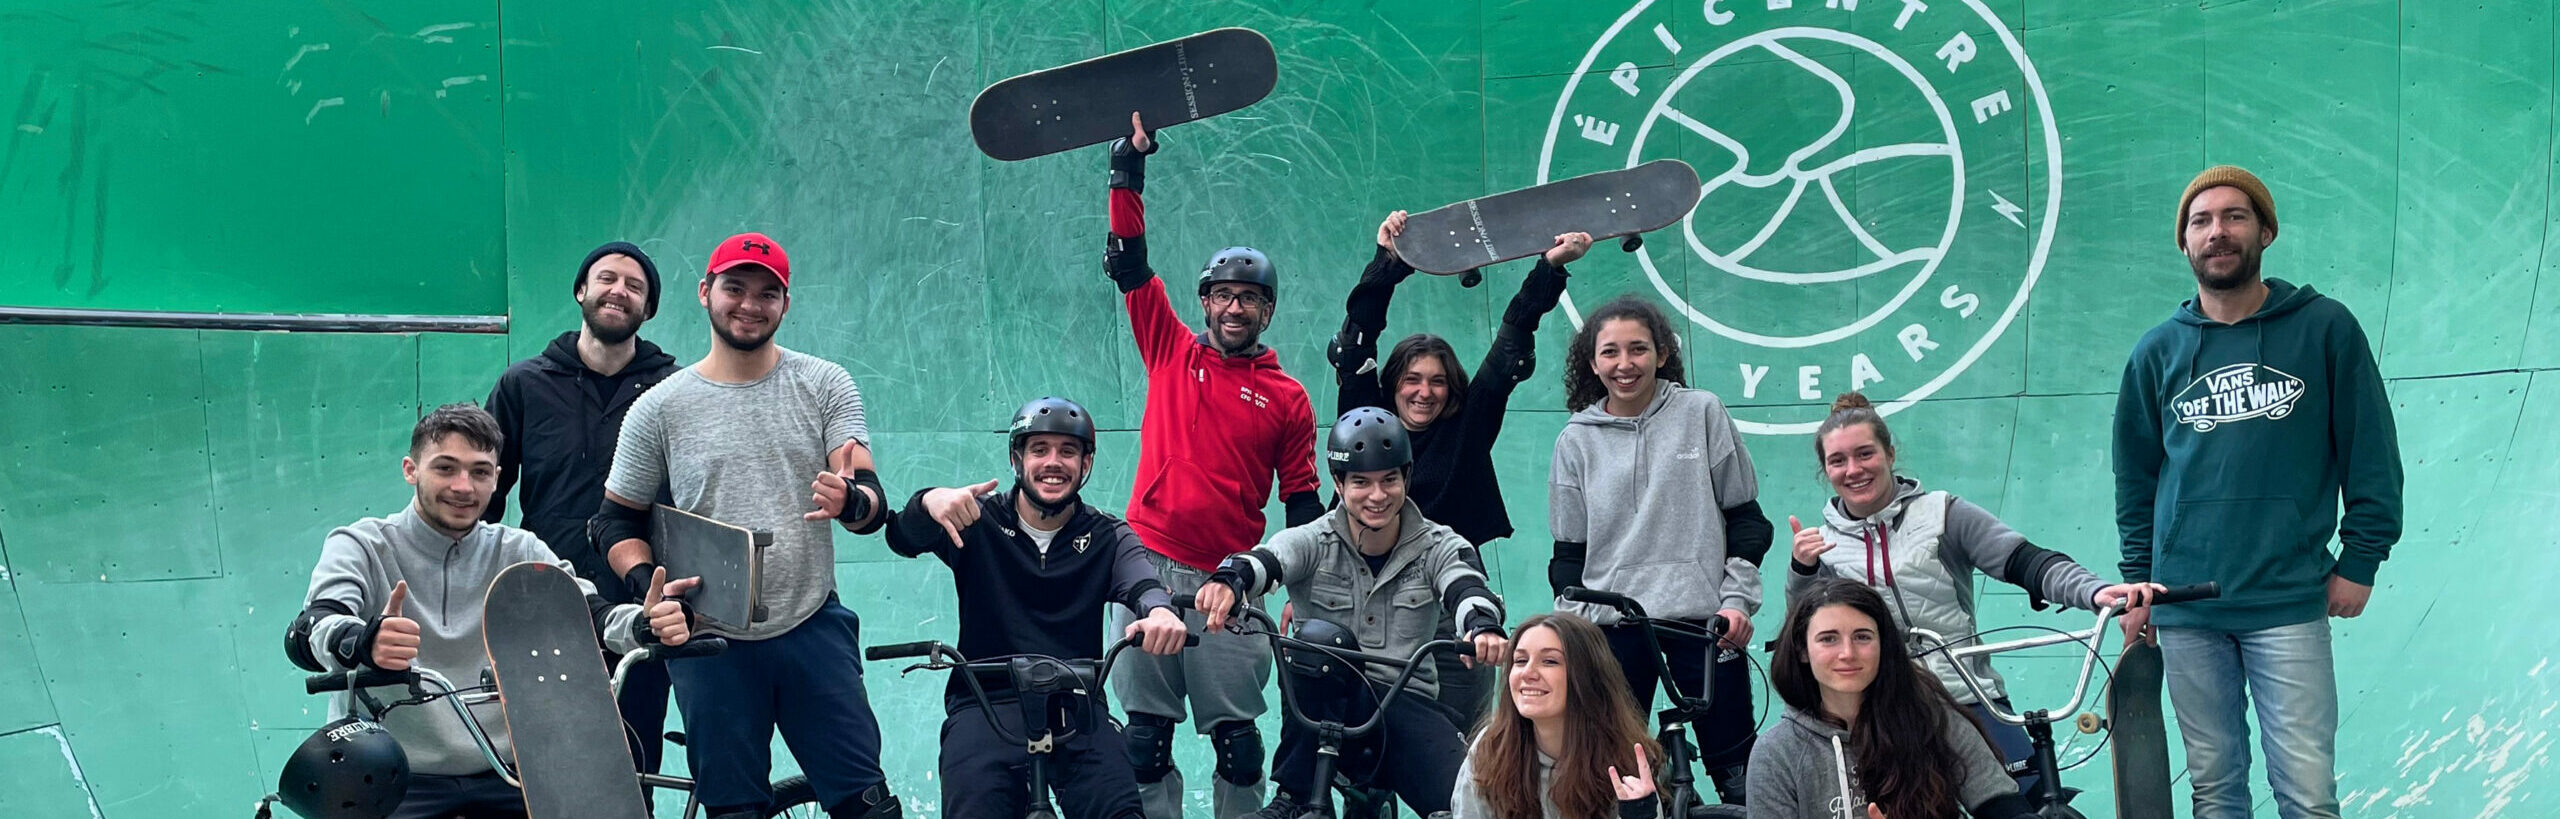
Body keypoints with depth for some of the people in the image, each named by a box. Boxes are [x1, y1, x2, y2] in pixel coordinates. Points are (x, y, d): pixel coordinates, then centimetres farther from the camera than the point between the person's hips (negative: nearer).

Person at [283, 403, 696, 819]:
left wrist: (646, 624, -30)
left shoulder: (520, 553, 11)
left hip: (503, 777, 3)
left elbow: (587, 611, -5)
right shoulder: (361, 546, 1)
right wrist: (364, 643, -44)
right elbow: (308, 634, -18)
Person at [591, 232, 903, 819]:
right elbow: (617, 519, 10)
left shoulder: (825, 385, 3)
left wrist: (850, 501, -29)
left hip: (813, 630, 0)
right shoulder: (659, 407, 3)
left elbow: (873, 502, -5)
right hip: (710, 641, 0)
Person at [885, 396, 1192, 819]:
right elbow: (905, 539, -10)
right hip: (985, 705, -1)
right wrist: (929, 502, -35)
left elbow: (1140, 582, -9)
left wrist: (1160, 609, -35)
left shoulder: (1107, 538, 11)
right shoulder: (977, 522, 7)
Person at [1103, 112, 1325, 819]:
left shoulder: (1288, 398, 7)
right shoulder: (1172, 352, 9)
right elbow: (1128, 264, 5)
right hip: (1150, 567, 1)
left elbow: (1303, 502, 8)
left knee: (1237, 739, -1)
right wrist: (1130, 168, -1)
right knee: (1146, 735, 2)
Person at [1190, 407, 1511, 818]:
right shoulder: (1315, 542, -1)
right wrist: (1228, 580, -48)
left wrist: (1484, 626, -44)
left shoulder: (1437, 547, 3)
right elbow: (1264, 561, -23)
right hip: (1330, 707, 0)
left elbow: (1466, 588, -19)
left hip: (1409, 706, 0)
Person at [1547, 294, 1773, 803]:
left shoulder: (1701, 412, 5)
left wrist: (1738, 599, -3)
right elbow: (1570, 549, 13)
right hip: (1612, 627, 2)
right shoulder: (1577, 440, 10)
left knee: (1737, 771, -1)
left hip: (1702, 618, -1)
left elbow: (1744, 514, 6)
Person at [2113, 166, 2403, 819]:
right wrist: (2137, 581, 9)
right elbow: (2135, 476, 14)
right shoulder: (2157, 353, 9)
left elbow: (2372, 453, 2)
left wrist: (2360, 561, -2)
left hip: (2290, 605, -3)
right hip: (2184, 609, 3)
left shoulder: (2325, 329, 1)